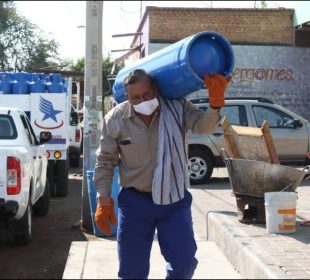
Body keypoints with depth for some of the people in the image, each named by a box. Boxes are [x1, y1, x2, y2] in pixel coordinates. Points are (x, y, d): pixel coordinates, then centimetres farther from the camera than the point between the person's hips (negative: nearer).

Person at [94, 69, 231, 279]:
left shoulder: (177, 108, -8)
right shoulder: (115, 119, -7)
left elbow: (204, 126, -24)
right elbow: (105, 162, 0)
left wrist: (216, 103, -44)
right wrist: (104, 201, -3)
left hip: (174, 200, 0)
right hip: (135, 202, 0)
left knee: (184, 262, 2)